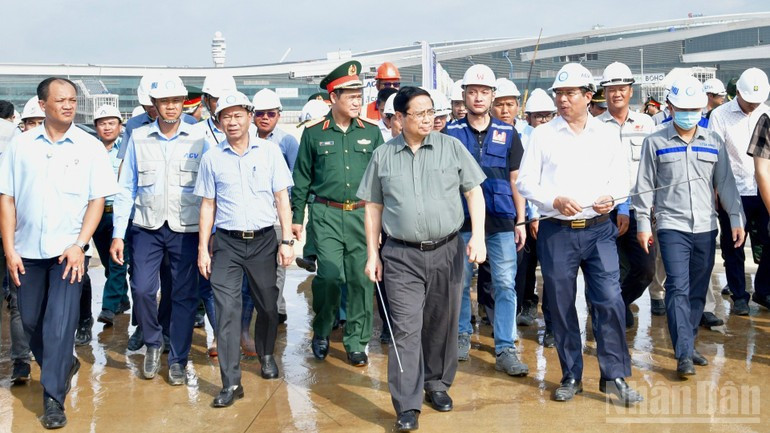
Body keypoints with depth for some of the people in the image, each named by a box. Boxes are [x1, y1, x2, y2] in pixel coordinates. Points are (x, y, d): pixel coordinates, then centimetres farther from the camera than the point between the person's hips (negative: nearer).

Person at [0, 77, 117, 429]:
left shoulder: (90, 147, -1)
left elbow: (97, 199, -2)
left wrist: (79, 245, -10)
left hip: (68, 251, -3)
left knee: (60, 325, -6)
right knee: (31, 322, 13)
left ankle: (53, 398, 5)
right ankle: (63, 367, 38)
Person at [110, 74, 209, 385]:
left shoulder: (198, 140, -1)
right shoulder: (138, 138, 3)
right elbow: (126, 188, 4)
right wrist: (118, 233, 0)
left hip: (186, 229, -1)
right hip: (147, 228, 1)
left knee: (184, 295, 4)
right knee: (142, 289, -7)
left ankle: (178, 359, 20)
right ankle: (153, 343, 20)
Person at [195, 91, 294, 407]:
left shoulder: (269, 151, 2)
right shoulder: (212, 158, 4)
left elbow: (282, 198, 2)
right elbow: (208, 205, 7)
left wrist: (287, 240, -4)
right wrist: (203, 248, 3)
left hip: (263, 240, 0)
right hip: (226, 242, 0)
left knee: (268, 305, 11)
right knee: (226, 309, -6)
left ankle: (266, 355, 39)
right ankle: (231, 382, -1)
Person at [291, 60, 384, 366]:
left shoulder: (371, 132, 6)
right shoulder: (314, 133, 3)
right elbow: (301, 178, 7)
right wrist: (296, 217, 6)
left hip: (363, 214, 2)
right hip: (326, 214, -2)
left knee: (362, 278, 2)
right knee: (330, 275, -9)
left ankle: (356, 340, 17)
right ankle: (321, 332, 17)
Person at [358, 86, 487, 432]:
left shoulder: (451, 147, 3)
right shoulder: (383, 155, 4)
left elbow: (474, 192, 4)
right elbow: (373, 207, 9)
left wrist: (478, 236, -7)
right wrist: (372, 253, 4)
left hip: (446, 251, 1)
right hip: (401, 256, -1)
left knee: (442, 324, 12)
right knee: (405, 329, -5)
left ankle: (437, 384, 33)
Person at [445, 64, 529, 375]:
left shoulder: (508, 134, 8)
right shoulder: (451, 134, 3)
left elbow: (515, 180, 10)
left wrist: (521, 222, 6)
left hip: (502, 222, 1)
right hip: (462, 221, -1)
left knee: (506, 285, -2)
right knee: (461, 283, 9)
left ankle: (505, 349, 3)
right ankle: (462, 335, 28)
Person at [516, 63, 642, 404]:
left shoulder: (607, 135, 8)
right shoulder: (542, 135, 3)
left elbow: (622, 180, 11)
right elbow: (525, 181, 1)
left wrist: (611, 197, -11)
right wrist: (555, 200, -15)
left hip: (599, 229, 1)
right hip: (556, 231, 0)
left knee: (610, 301, -6)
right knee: (561, 306, 6)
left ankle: (614, 376, 9)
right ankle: (571, 376, 21)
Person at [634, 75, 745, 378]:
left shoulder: (713, 142, 9)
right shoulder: (655, 143, 0)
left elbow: (725, 182, 12)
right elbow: (645, 185, 1)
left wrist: (736, 218, 7)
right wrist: (643, 223, -2)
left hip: (706, 228, 4)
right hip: (672, 227, -4)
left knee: (698, 290, 10)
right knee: (678, 288, -12)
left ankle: (687, 344, 24)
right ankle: (684, 355, -12)